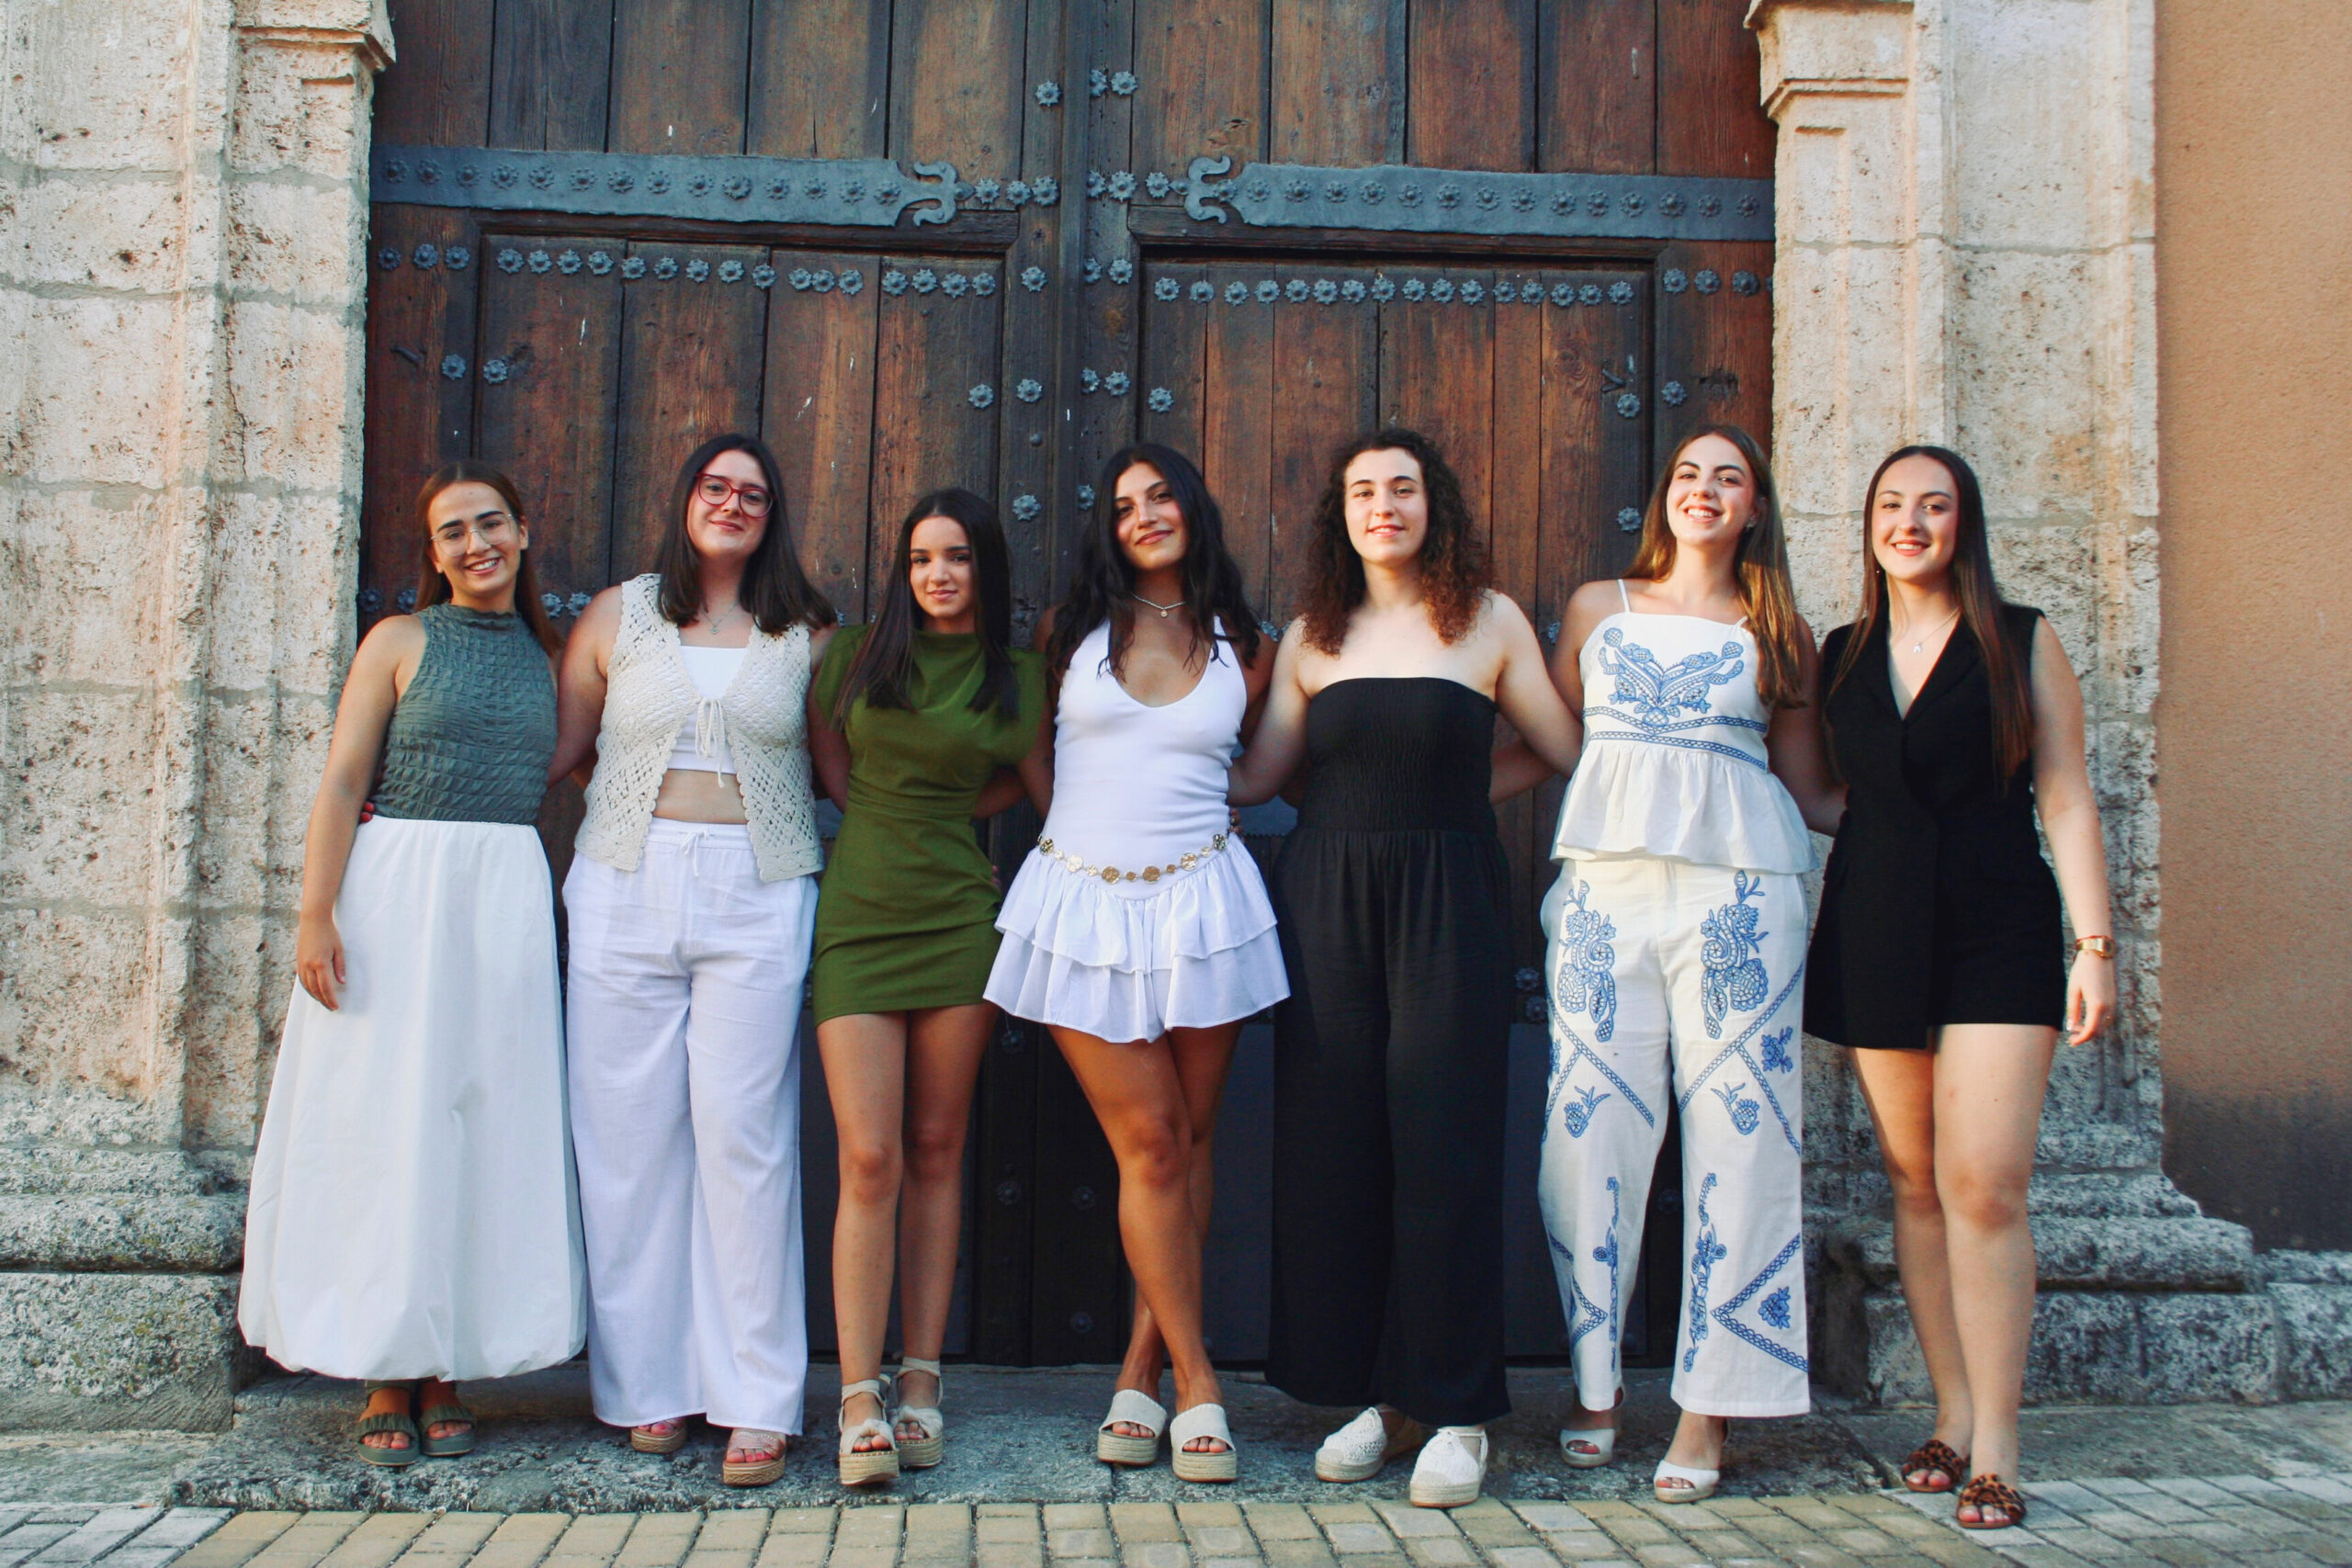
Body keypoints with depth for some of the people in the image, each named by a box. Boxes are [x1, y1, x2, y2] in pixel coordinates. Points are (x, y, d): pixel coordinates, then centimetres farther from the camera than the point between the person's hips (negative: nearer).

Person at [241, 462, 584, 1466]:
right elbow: (341, 786, -1)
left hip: (509, 897, 3)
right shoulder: (401, 642, 3)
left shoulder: (547, 656, 13)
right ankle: (385, 1379, 9)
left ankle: (447, 1374, 13)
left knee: (487, 1129, 3)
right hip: (396, 892, -3)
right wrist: (316, 913, -11)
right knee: (385, 1126, 0)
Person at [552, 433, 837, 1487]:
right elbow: (557, 749, 14)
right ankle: (648, 1384, 13)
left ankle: (757, 1403, 0)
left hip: (758, 897, -1)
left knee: (744, 1132, -6)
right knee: (629, 1132, 1)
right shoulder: (618, 615, 11)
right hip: (626, 888, 1)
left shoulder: (806, 633, 10)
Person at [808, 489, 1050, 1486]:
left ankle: (921, 1383, 11)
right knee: (870, 1159, -9)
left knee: (936, 1152, 4)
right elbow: (829, 766, 15)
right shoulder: (855, 655, 6)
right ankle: (859, 1400, -7)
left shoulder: (1016, 678, 7)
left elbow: (1042, 790, 13)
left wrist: (943, 813, 5)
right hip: (858, 915, -1)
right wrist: (888, 818, 9)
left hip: (958, 917, 1)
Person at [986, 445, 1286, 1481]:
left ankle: (1141, 1372, 14)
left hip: (1199, 901, 1)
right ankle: (1195, 1384, 5)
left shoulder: (1245, 651, 9)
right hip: (1085, 903, -1)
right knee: (1151, 1145, -4)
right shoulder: (1070, 630, 7)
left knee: (1187, 1141, 3)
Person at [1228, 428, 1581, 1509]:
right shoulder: (1311, 638, 11)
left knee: (1442, 1143, -5)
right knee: (1332, 1140, 0)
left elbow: (1574, 756, 8)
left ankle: (1454, 1409, 6)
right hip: (1326, 899, 3)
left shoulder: (1490, 622, 6)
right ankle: (1377, 1393, 13)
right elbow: (1256, 775, 12)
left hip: (1446, 900, -2)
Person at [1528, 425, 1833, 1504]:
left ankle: (1708, 1407, 3)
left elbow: (1804, 780, 16)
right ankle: (1596, 1384, 12)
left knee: (1734, 1131, -4)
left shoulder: (1778, 633, 12)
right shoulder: (1597, 608, 15)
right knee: (1591, 1129, -2)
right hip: (1605, 880, 1)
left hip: (1737, 888, -1)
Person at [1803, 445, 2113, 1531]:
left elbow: (2065, 799, 1)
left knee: (1984, 1187, -11)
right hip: (1874, 936, 3)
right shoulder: (1840, 656, 12)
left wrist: (2095, 942, -4)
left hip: (1996, 933, -3)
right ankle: (1952, 1418, 14)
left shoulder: (2021, 642, 4)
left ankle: (1995, 1451, -6)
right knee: (1915, 1185, 5)